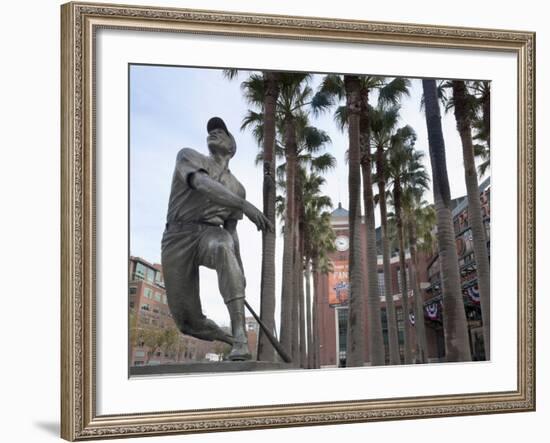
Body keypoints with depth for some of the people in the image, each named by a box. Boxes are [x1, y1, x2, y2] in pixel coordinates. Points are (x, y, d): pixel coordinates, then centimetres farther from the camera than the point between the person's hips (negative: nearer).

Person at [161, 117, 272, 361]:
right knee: (189, 321, -11)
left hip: (210, 233, 1)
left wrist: (239, 275, 14)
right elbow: (201, 184, -14)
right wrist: (244, 205, -27)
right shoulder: (188, 157, 8)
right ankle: (227, 338, 22)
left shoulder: (237, 188, 20)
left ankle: (240, 338, -43)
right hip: (177, 235, -1)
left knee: (222, 245, -39)